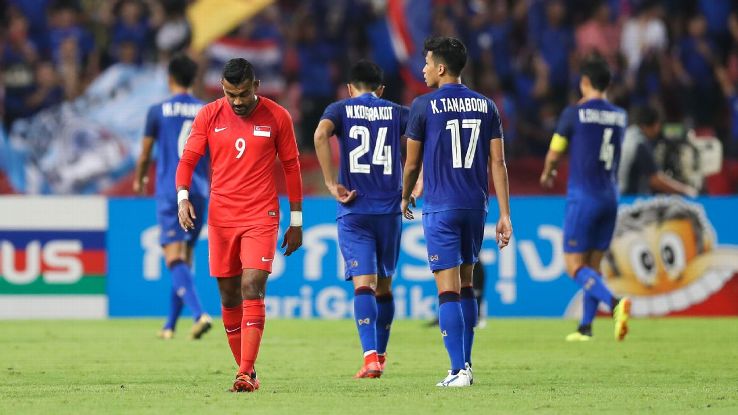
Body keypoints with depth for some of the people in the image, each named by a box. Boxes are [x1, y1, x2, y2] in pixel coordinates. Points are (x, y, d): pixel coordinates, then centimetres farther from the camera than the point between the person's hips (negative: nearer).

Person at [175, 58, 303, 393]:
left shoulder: (277, 117, 0)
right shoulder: (209, 116, 3)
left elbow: (291, 167, 6)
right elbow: (188, 159, 4)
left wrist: (296, 221, 7)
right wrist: (183, 197, -15)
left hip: (261, 217, -3)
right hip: (221, 218, 3)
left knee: (252, 289, -16)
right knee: (229, 297, 6)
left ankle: (246, 374, -20)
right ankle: (246, 371, 18)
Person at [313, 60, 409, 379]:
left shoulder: (340, 109, 6)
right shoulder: (396, 112, 10)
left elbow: (321, 134, -16)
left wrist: (332, 185, -12)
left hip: (354, 210, -2)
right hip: (390, 209, 2)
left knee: (363, 284, -7)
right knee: (384, 286, 17)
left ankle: (371, 356, -23)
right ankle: (380, 355, 26)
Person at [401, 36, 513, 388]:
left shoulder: (424, 106, -6)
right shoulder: (485, 106, 6)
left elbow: (412, 163, 1)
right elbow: (497, 162, 3)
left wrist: (405, 198, 20)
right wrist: (505, 214, 4)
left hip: (440, 207, -5)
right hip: (476, 206, 5)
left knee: (448, 289, -5)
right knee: (465, 285, 17)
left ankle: (458, 370, -11)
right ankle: (465, 364, 18)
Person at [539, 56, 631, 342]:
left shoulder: (575, 113, -8)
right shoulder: (619, 116, 7)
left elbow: (554, 155, 1)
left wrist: (546, 174, 24)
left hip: (583, 197, -6)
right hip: (610, 197, 6)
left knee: (575, 266, -5)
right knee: (593, 264, 14)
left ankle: (614, 303, -29)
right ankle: (586, 327, 13)